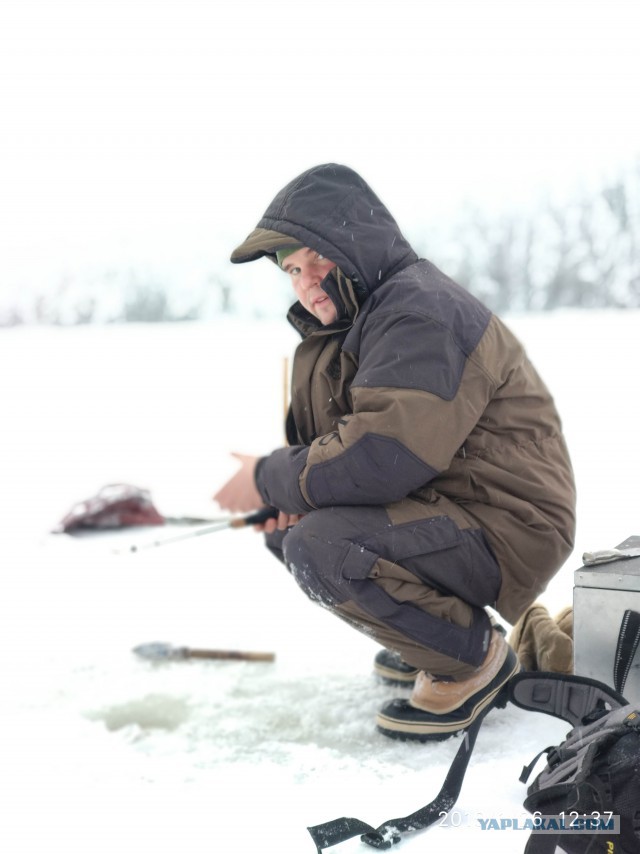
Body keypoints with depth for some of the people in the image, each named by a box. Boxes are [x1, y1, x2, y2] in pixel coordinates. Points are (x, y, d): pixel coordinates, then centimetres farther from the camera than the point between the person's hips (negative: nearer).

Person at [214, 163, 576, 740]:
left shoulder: (421, 313, -21)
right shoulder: (354, 320, 13)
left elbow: (379, 457, -31)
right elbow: (336, 438, 17)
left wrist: (269, 480, -17)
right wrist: (287, 496, -5)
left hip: (506, 532, -10)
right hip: (440, 509, 10)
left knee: (317, 547, -27)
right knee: (285, 531, 10)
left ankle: (475, 655, -7)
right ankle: (436, 632, 14)